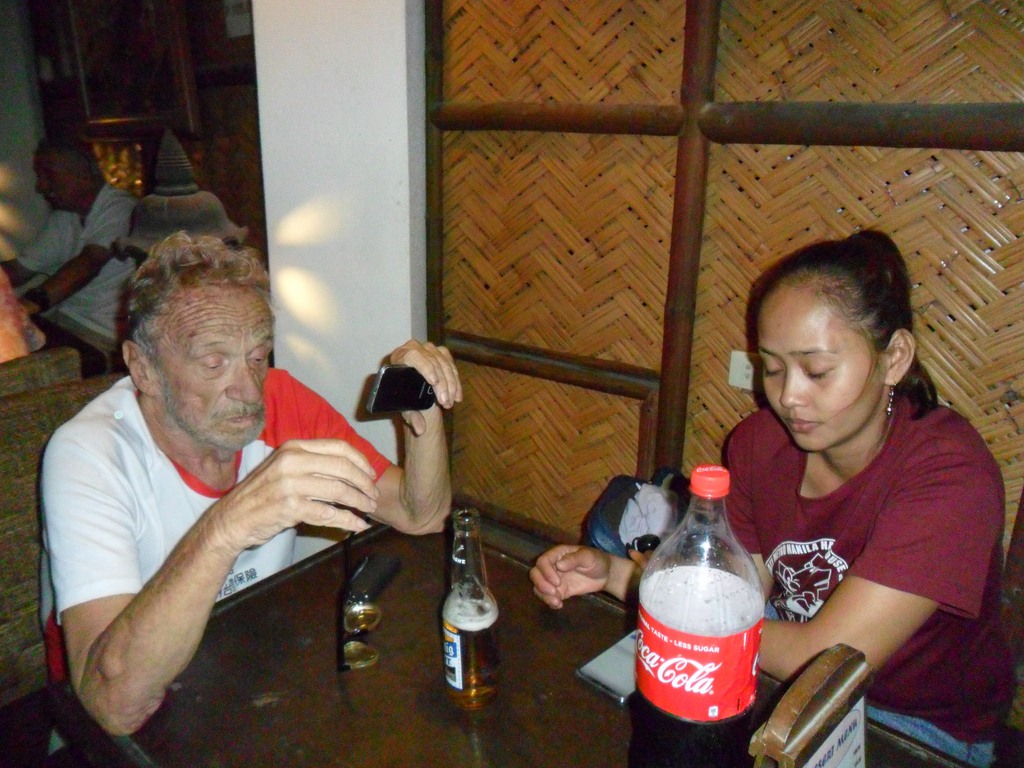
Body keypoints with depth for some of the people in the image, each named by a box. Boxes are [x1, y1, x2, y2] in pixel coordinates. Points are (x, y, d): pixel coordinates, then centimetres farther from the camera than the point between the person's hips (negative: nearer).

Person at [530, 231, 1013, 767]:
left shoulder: (948, 473, -28)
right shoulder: (759, 442, -11)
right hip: (795, 666, 5)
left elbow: (825, 657, -30)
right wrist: (614, 572, -20)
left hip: (924, 724, -4)